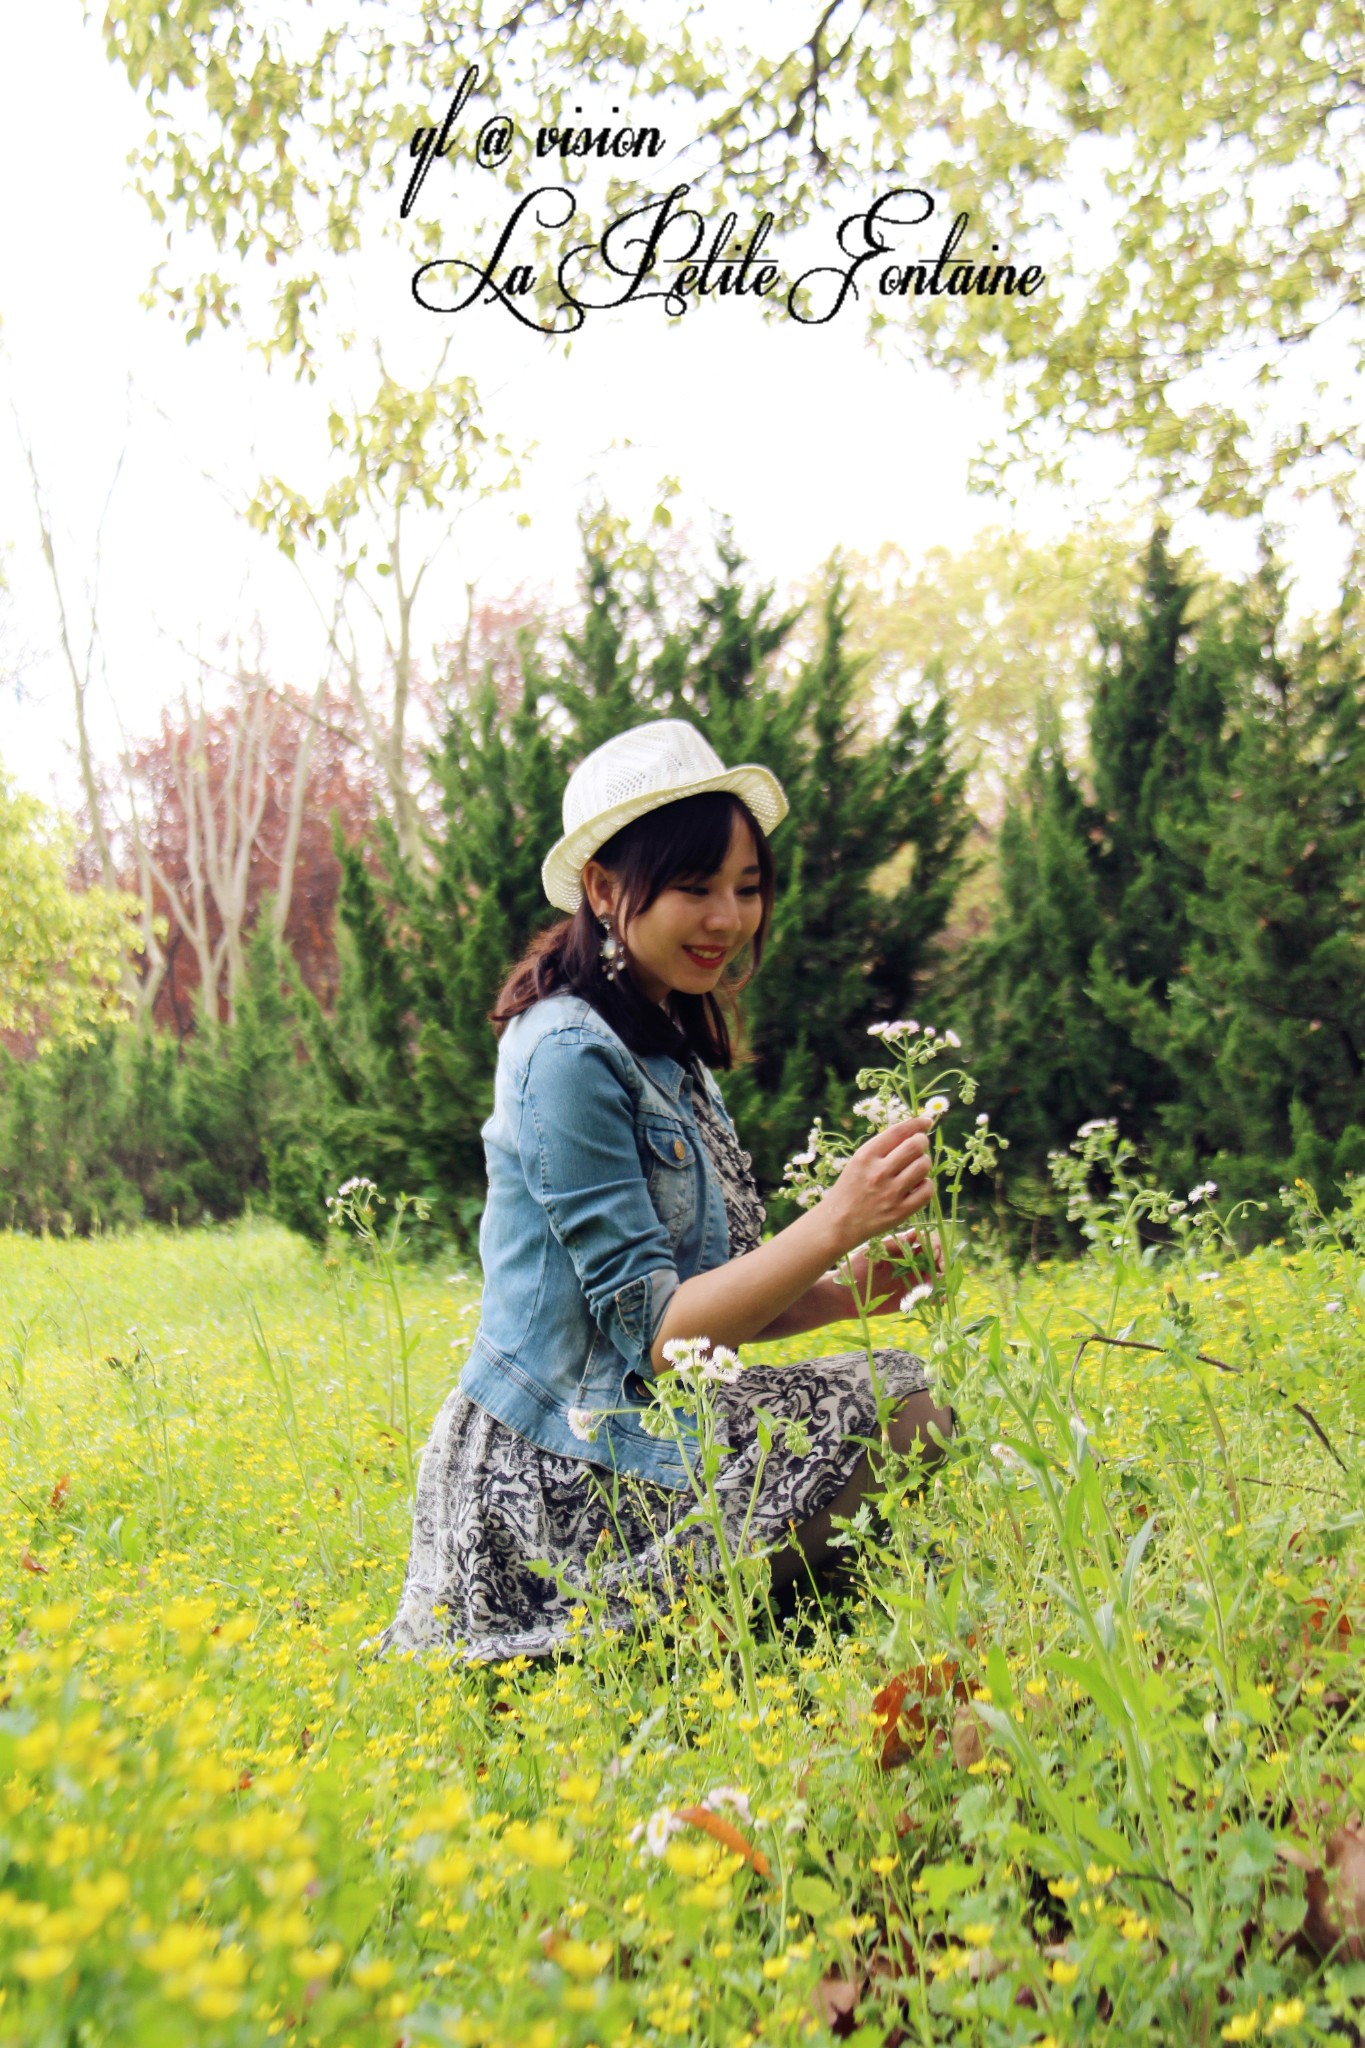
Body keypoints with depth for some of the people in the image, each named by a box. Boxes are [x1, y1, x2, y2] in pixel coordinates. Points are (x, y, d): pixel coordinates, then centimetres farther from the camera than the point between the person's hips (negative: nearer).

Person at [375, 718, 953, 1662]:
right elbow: (653, 1331, -18)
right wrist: (832, 1224, -24)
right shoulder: (570, 1053, -16)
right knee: (902, 1407, -15)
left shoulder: (672, 1050, 13)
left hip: (632, 1437, 9)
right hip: (561, 1480, -9)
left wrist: (854, 1287, -3)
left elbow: (711, 1304, 12)